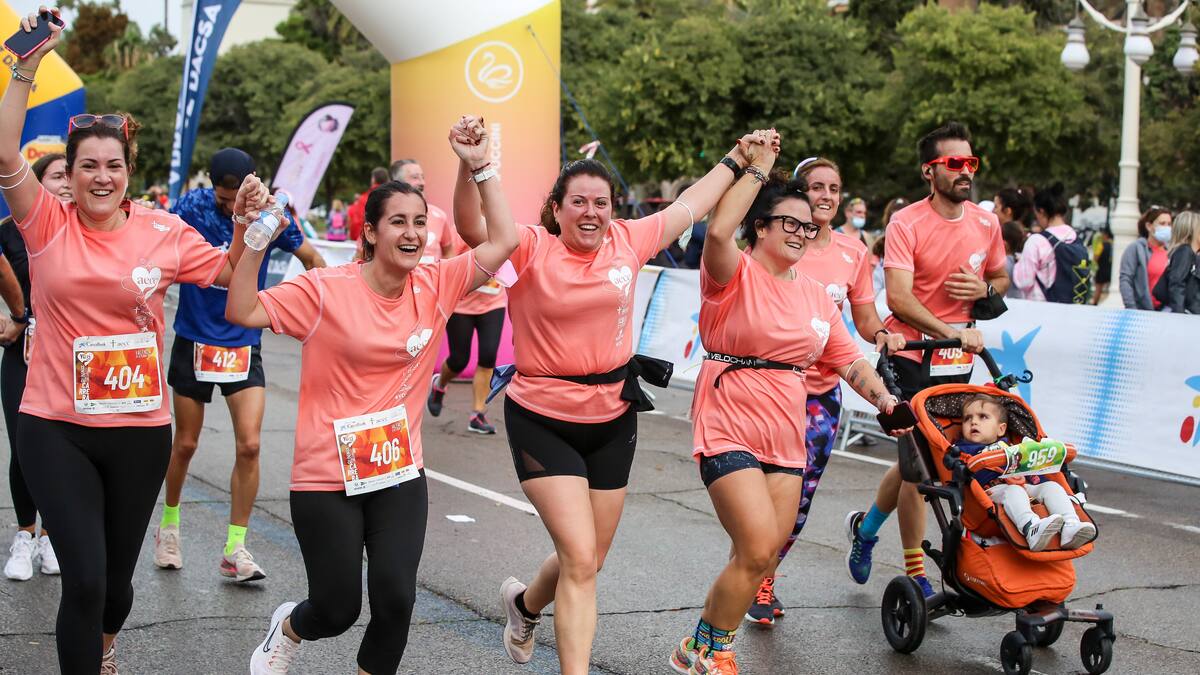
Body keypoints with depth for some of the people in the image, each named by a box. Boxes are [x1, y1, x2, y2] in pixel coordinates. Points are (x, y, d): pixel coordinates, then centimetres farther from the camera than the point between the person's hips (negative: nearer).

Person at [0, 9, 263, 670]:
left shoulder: (163, 232, -1)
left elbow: (231, 273, 7)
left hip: (139, 429, 2)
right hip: (55, 429, -2)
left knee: (115, 579, 16)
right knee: (84, 578, -12)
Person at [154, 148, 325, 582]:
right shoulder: (192, 208, -12)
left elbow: (312, 259, 7)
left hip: (244, 343, 1)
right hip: (194, 340, -1)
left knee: (249, 444, -10)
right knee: (186, 444, 10)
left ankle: (235, 548, 0)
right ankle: (169, 524, 35)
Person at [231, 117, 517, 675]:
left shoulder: (435, 285, -2)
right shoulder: (326, 289, -13)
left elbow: (503, 241, -3)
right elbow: (243, 312, -15)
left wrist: (479, 168, -7)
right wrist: (255, 242, -25)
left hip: (400, 473, 3)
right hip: (327, 480, -3)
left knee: (396, 598, -9)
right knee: (336, 610, 5)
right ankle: (288, 629, 41)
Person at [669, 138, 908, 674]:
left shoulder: (816, 295, 11)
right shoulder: (735, 275, -8)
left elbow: (849, 360, 15)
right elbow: (719, 231, -30)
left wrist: (882, 398, -4)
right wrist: (757, 168, -22)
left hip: (786, 438, 7)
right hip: (730, 431, -7)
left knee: (762, 556, 8)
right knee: (759, 549, -16)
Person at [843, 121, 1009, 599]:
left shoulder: (986, 223, 4)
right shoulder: (906, 224, -13)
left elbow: (1001, 278, 20)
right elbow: (898, 298, -22)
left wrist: (984, 288, -4)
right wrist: (952, 331, -33)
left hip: (958, 360, 5)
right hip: (911, 356, -5)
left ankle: (865, 528, 37)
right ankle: (915, 573, 6)